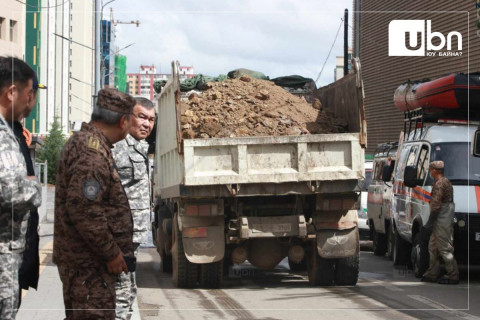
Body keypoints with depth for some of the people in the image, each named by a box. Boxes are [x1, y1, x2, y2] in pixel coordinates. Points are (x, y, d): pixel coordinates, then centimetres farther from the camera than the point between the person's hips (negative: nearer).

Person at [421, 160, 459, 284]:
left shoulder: (439, 184, -15)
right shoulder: (446, 182, 18)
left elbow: (436, 205, -20)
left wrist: (430, 222, -17)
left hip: (442, 221, -11)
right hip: (442, 222, 11)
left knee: (445, 248, -8)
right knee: (433, 247, 15)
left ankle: (453, 276, -7)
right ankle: (432, 274, 21)